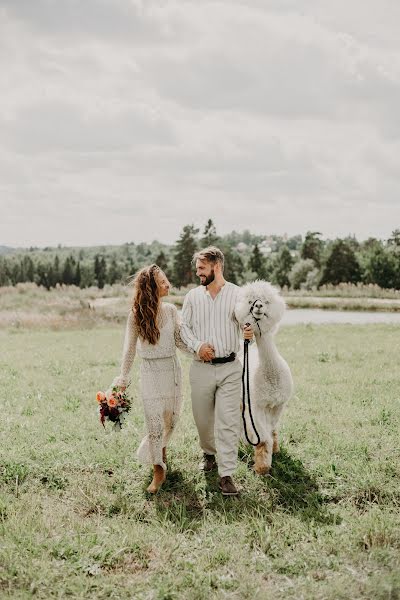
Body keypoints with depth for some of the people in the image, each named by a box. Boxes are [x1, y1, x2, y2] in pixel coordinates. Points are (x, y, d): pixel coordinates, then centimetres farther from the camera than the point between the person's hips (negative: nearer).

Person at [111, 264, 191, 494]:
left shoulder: (170, 310, -1)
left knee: (171, 417, 13)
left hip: (172, 367, 3)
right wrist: (123, 377, 1)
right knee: (154, 421, -6)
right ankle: (159, 470, 5)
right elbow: (129, 347, -1)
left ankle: (160, 447, 43)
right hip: (150, 371, -3)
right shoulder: (136, 315, -8)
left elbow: (179, 339, 4)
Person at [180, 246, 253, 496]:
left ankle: (227, 475, -2)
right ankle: (209, 453, 41)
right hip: (202, 368, 3)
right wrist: (197, 345, -8)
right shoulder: (193, 296, 6)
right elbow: (185, 326, 10)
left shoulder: (238, 294, -1)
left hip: (230, 368, -3)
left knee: (229, 422, -6)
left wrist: (250, 332, -27)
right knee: (202, 418, 13)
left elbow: (248, 324, -3)